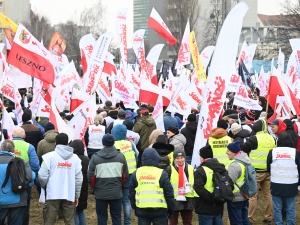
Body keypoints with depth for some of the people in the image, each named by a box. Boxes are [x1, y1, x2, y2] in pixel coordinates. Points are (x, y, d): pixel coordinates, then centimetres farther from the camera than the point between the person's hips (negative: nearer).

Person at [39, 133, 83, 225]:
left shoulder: (50, 156, -4)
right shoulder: (75, 158, 5)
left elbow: (42, 176, -9)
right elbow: (79, 179, 3)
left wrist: (44, 187, 12)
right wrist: (76, 196, 13)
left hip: (53, 194, -2)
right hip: (69, 195, 2)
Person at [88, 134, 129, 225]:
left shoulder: (95, 157, -10)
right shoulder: (121, 156, -2)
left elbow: (90, 176, -8)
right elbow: (125, 175, 1)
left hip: (101, 194, -1)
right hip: (116, 193, 1)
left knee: (102, 218, 9)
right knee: (116, 217, 12)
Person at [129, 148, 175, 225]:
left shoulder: (136, 173, 5)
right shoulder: (162, 174, -6)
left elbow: (131, 193, 10)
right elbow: (169, 194, -4)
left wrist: (134, 207, 22)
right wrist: (171, 209, 8)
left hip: (142, 211, 3)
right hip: (159, 210, -3)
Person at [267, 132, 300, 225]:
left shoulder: (272, 152, -2)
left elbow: (268, 169, 9)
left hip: (276, 185, 0)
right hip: (291, 186, 0)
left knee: (277, 209, 8)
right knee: (290, 209, 7)